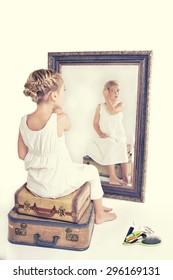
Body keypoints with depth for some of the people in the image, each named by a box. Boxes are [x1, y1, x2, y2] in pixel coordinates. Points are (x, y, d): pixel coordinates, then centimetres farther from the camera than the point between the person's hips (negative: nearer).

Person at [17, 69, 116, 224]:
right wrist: (57, 108, -5)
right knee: (92, 171, 22)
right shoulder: (60, 119, -27)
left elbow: (22, 155, -1)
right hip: (58, 186, -5)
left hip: (34, 185, 6)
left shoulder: (24, 120, -11)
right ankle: (99, 214, 38)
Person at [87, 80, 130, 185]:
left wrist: (107, 98, -11)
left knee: (122, 147, -31)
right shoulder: (100, 107, 7)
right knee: (111, 146, -32)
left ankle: (125, 176, -20)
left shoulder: (120, 105, 4)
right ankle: (112, 177, -27)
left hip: (119, 137, 0)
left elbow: (112, 111, -20)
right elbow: (95, 123, 7)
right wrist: (100, 133, -11)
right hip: (106, 137, 0)